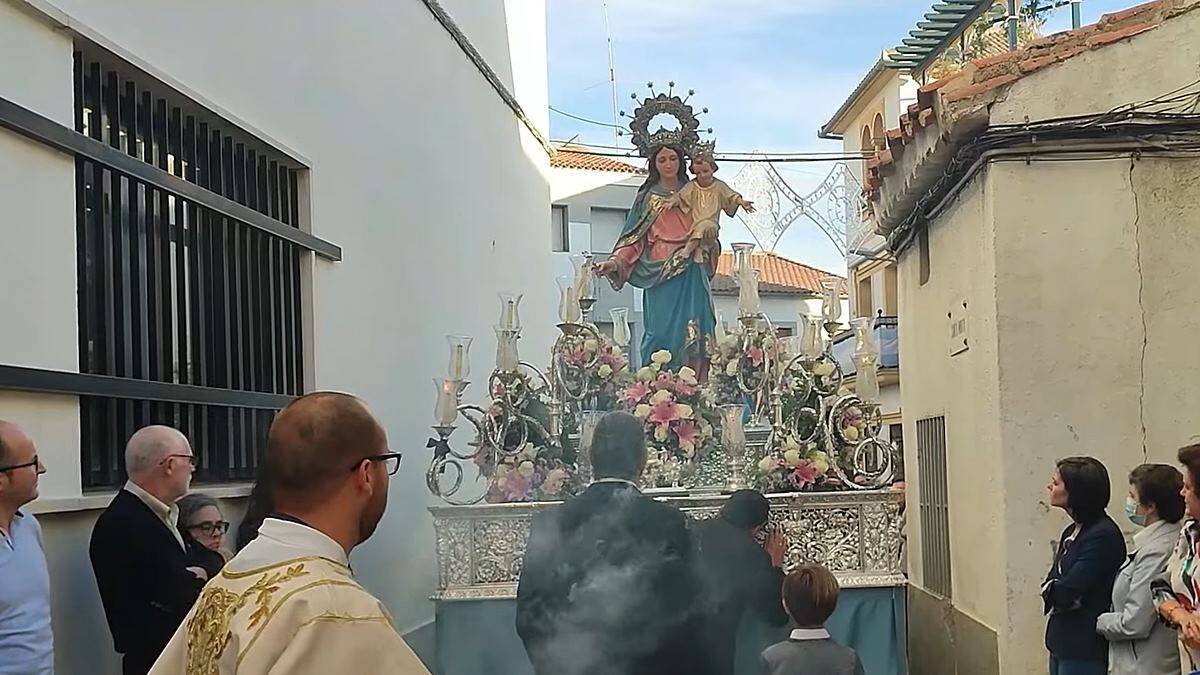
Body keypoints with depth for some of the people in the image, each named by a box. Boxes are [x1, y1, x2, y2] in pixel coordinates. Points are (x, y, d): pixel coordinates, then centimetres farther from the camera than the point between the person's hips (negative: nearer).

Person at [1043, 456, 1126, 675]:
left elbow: (1066, 592, -21)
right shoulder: (1072, 532, 12)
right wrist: (1055, 591, -12)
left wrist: (1052, 590, -1)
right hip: (1062, 644, 9)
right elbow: (1050, 586, 8)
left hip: (1085, 650, -9)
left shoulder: (1103, 536, -18)